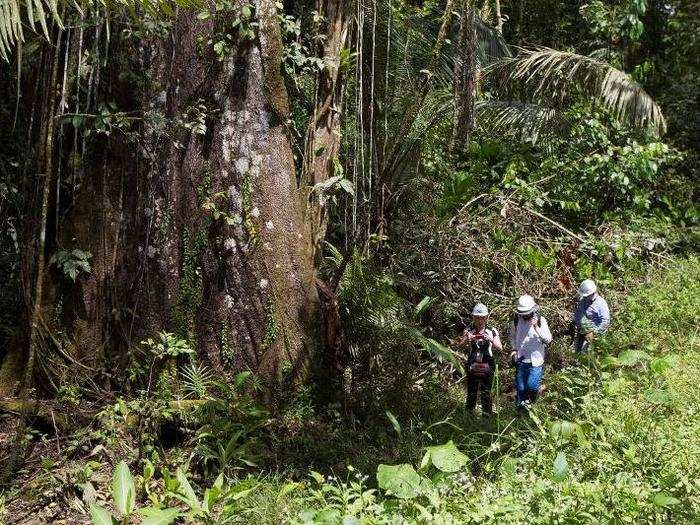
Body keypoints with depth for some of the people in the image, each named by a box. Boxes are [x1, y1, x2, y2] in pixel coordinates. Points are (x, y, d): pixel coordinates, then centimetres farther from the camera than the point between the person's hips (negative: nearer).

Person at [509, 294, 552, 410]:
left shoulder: (540, 320, -8)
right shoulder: (516, 320, 0)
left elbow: (548, 340, -17)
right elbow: (513, 336, 18)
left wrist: (536, 327, -28)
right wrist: (514, 349, 4)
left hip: (535, 361, -3)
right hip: (521, 360, 3)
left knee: (532, 385, -17)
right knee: (520, 388, 9)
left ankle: (531, 403, 11)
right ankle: (521, 410, 26)